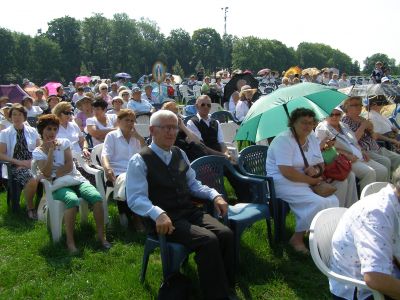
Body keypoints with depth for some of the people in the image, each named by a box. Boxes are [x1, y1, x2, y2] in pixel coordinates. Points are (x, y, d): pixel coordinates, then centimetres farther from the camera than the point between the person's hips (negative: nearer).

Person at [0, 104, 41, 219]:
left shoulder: (32, 131, 12)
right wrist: (19, 162, -11)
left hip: (33, 163, 2)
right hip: (16, 166, -2)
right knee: (32, 180, -34)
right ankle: (30, 208, -10)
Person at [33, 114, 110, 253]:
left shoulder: (64, 142, 10)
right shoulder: (37, 152, 6)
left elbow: (69, 166, 0)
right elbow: (46, 173, -10)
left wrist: (53, 173, -8)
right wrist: (51, 150, -11)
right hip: (58, 185, -3)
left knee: (97, 197, -27)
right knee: (72, 200, -37)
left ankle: (101, 235, -16)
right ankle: (70, 240, -26)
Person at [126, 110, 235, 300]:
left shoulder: (180, 154, 16)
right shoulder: (139, 161, -6)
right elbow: (135, 198, -15)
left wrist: (214, 195, 6)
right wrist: (158, 214, -34)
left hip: (190, 211, 6)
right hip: (166, 219, -6)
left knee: (226, 234, -18)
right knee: (208, 240, -27)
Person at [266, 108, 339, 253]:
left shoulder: (312, 139, 11)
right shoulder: (283, 140, -15)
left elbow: (321, 164, 13)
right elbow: (287, 172, -24)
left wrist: (316, 170, -12)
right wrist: (312, 180, -17)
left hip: (307, 182, 8)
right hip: (284, 183, -8)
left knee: (333, 201, -13)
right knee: (318, 203, -26)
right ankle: (297, 239, -7)